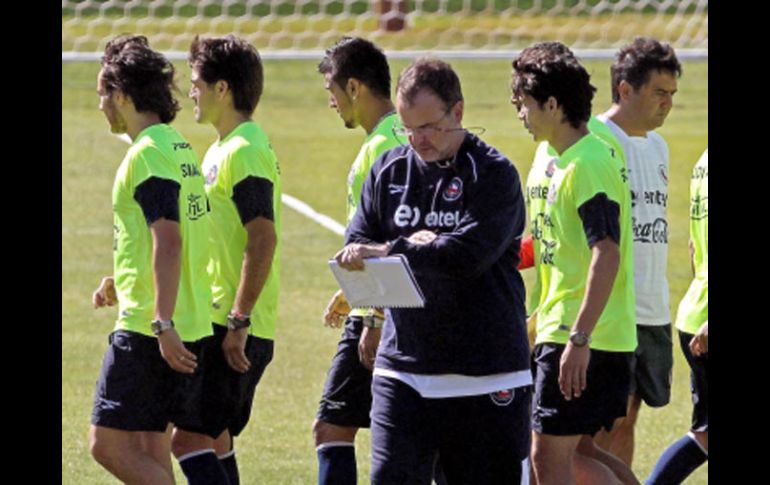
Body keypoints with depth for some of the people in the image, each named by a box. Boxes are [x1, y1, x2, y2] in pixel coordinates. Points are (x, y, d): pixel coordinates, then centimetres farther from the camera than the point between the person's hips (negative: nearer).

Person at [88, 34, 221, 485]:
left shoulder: (148, 154, -14)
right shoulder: (180, 146, 15)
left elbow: (168, 241, -23)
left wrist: (163, 323, -27)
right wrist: (122, 280, 33)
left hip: (147, 329, -10)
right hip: (192, 325, 10)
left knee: (109, 444, -7)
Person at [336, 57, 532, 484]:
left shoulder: (493, 174, -6)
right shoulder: (388, 170, 9)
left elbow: (469, 255, -19)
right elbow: (355, 249, 5)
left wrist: (390, 252, -21)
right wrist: (416, 247, -12)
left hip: (485, 378, -4)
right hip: (403, 366, 4)